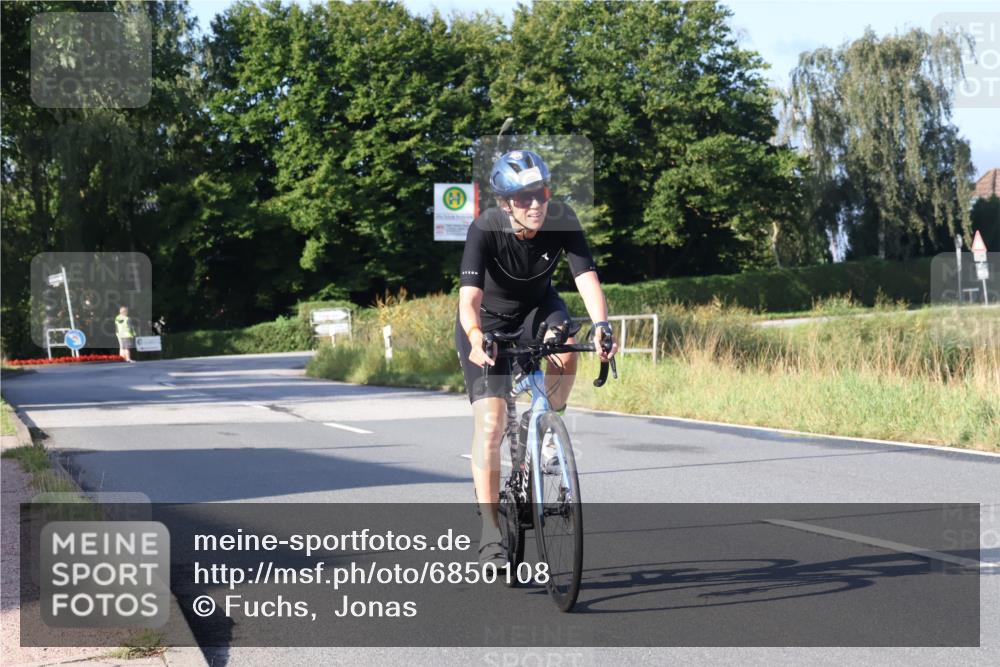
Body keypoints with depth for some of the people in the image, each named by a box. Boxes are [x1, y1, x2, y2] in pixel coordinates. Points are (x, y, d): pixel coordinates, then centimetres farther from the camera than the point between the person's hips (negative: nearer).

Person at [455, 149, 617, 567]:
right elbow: (469, 297, -40)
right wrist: (476, 338, -60)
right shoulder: (485, 230, -31)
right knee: (491, 424, -14)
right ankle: (490, 532, -5)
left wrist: (600, 324, -50)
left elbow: (586, 276, -32)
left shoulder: (562, 221, -24)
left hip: (536, 306, 3)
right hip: (488, 320, -3)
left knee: (565, 352, -33)